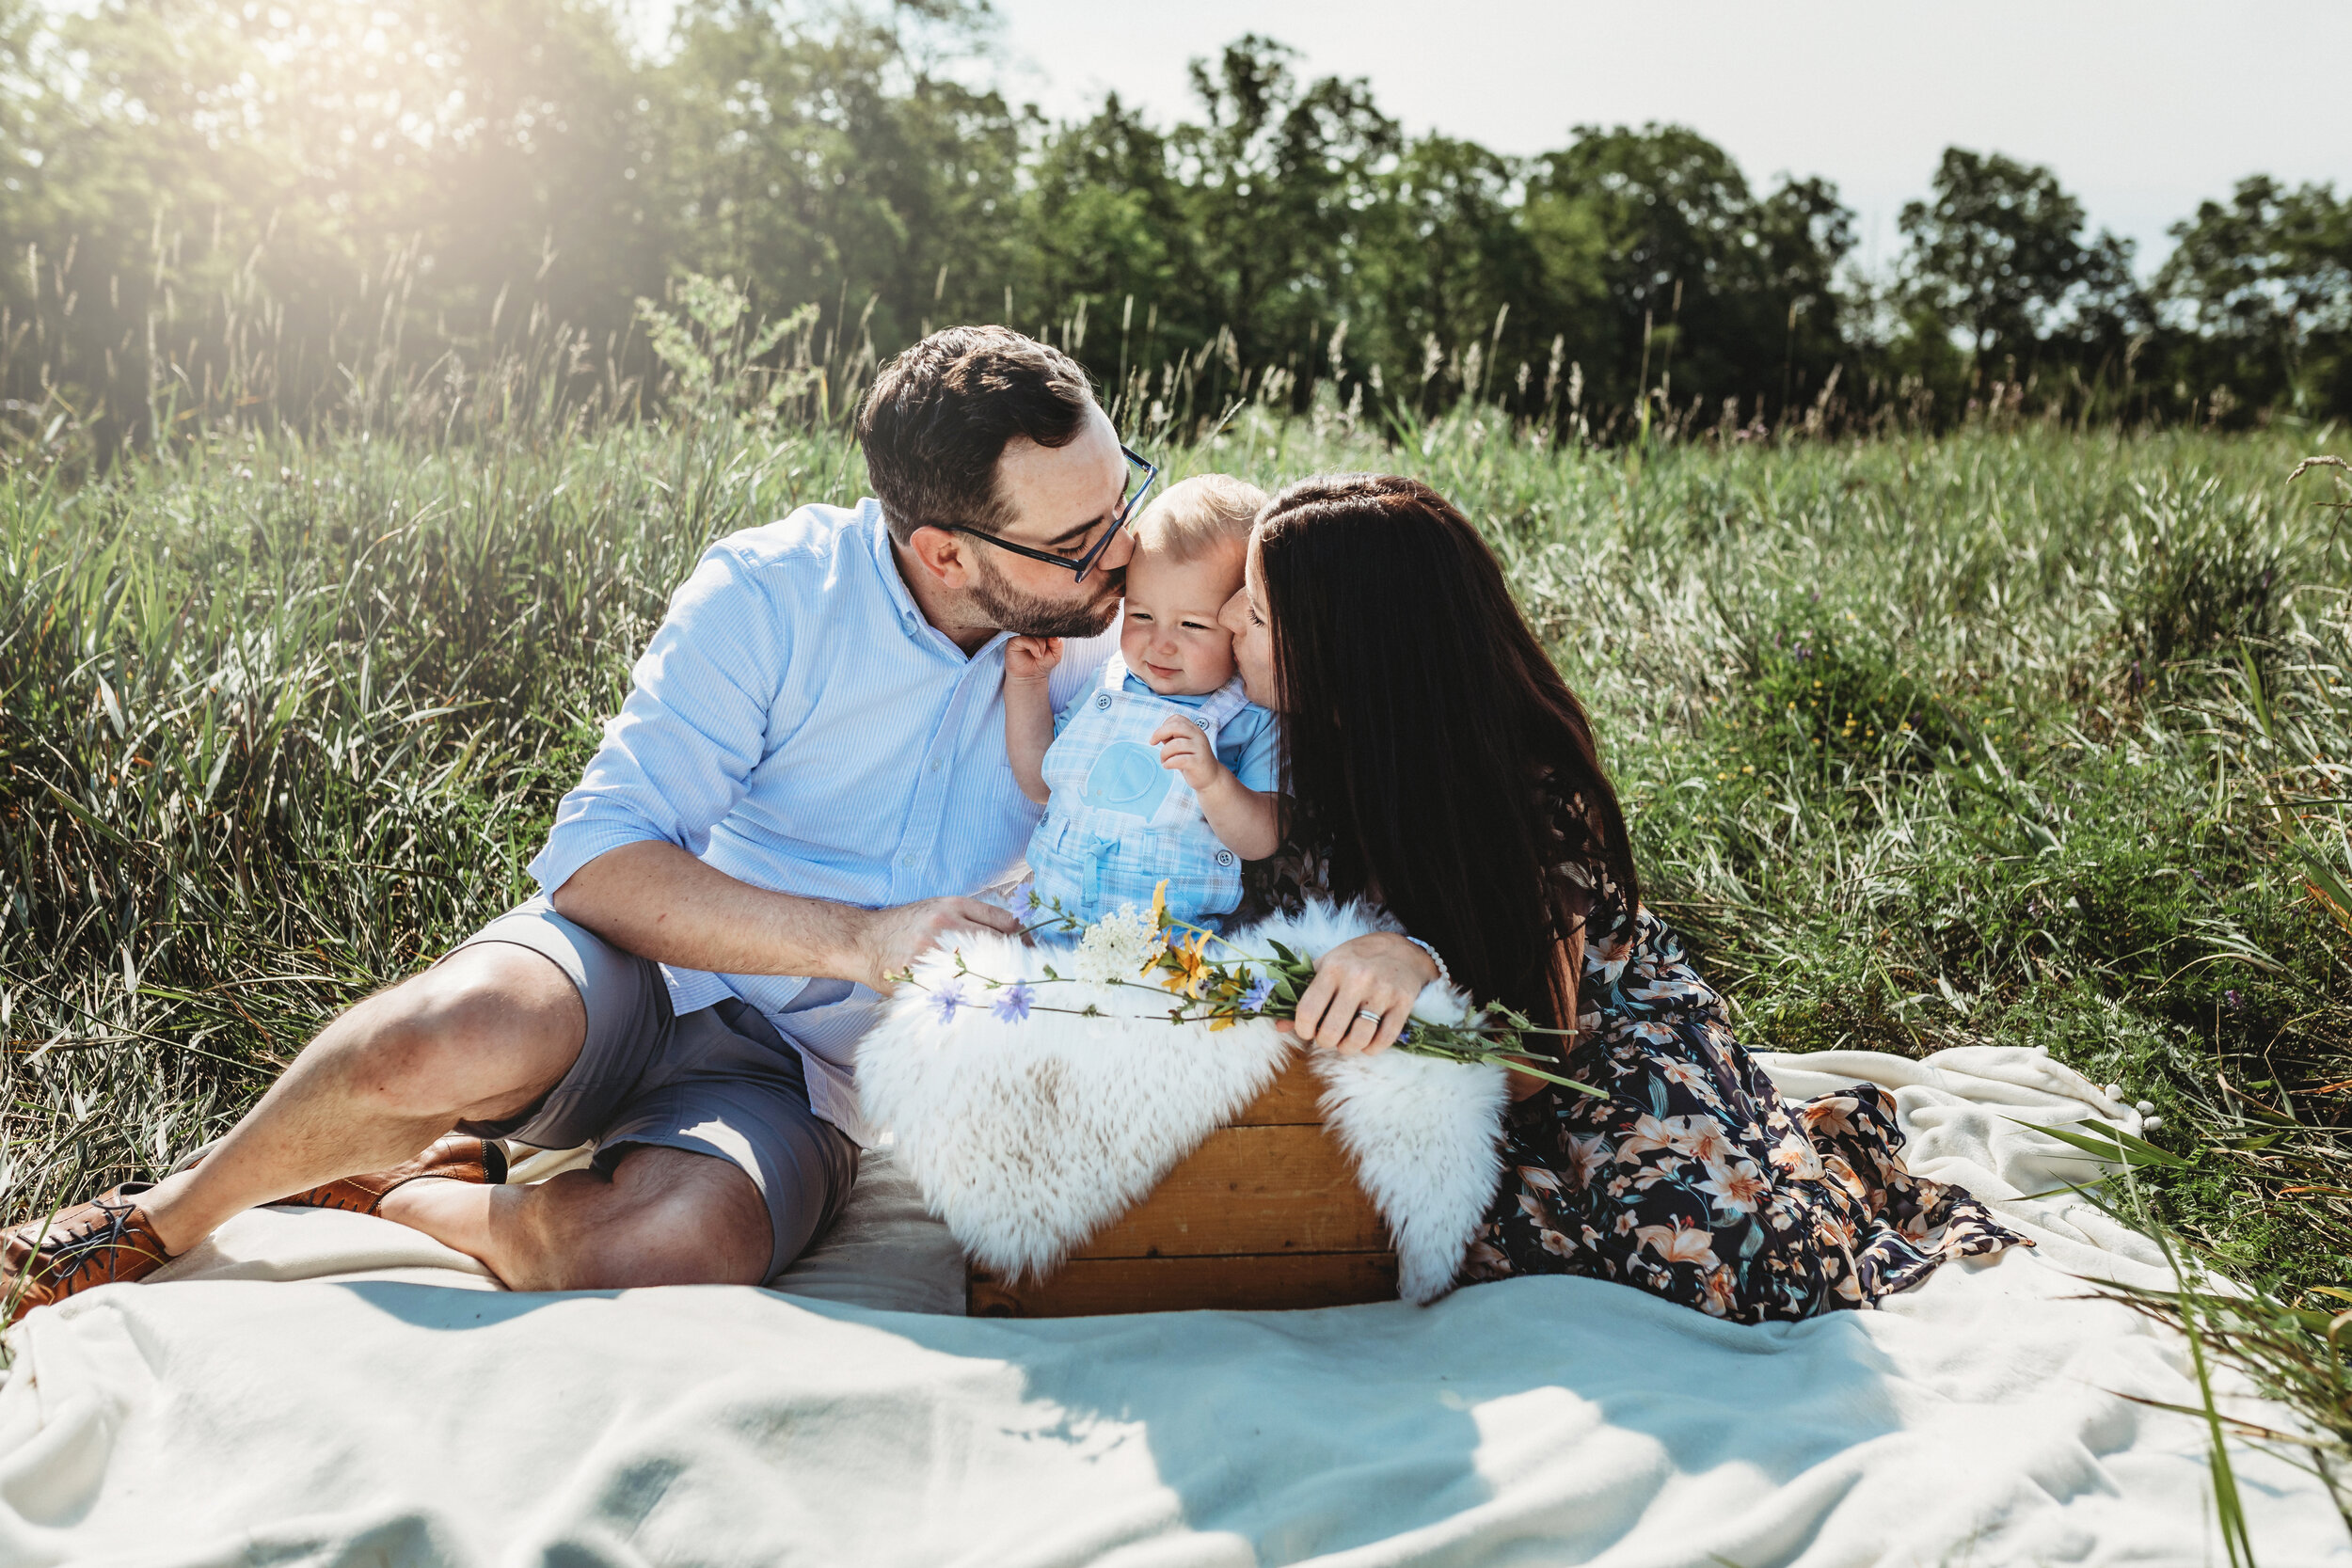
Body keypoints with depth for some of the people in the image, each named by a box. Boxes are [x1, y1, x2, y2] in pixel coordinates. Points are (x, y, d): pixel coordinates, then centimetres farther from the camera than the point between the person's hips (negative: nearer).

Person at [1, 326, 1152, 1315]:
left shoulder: (1095, 640, -2)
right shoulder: (769, 596, -13)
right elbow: (596, 861, -18)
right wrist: (859, 940, -27)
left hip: (799, 1065, 2)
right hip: (645, 969, -2)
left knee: (678, 1244, -34)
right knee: (457, 1041, -37)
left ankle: (392, 1196, -2)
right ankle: (172, 1212, -4)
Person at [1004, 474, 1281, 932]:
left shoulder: (1252, 720, -5)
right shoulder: (1106, 684, 9)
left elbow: (1261, 842, -11)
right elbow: (1041, 783, 18)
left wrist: (1212, 781, -29)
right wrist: (1027, 683, 10)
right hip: (1049, 905, 5)